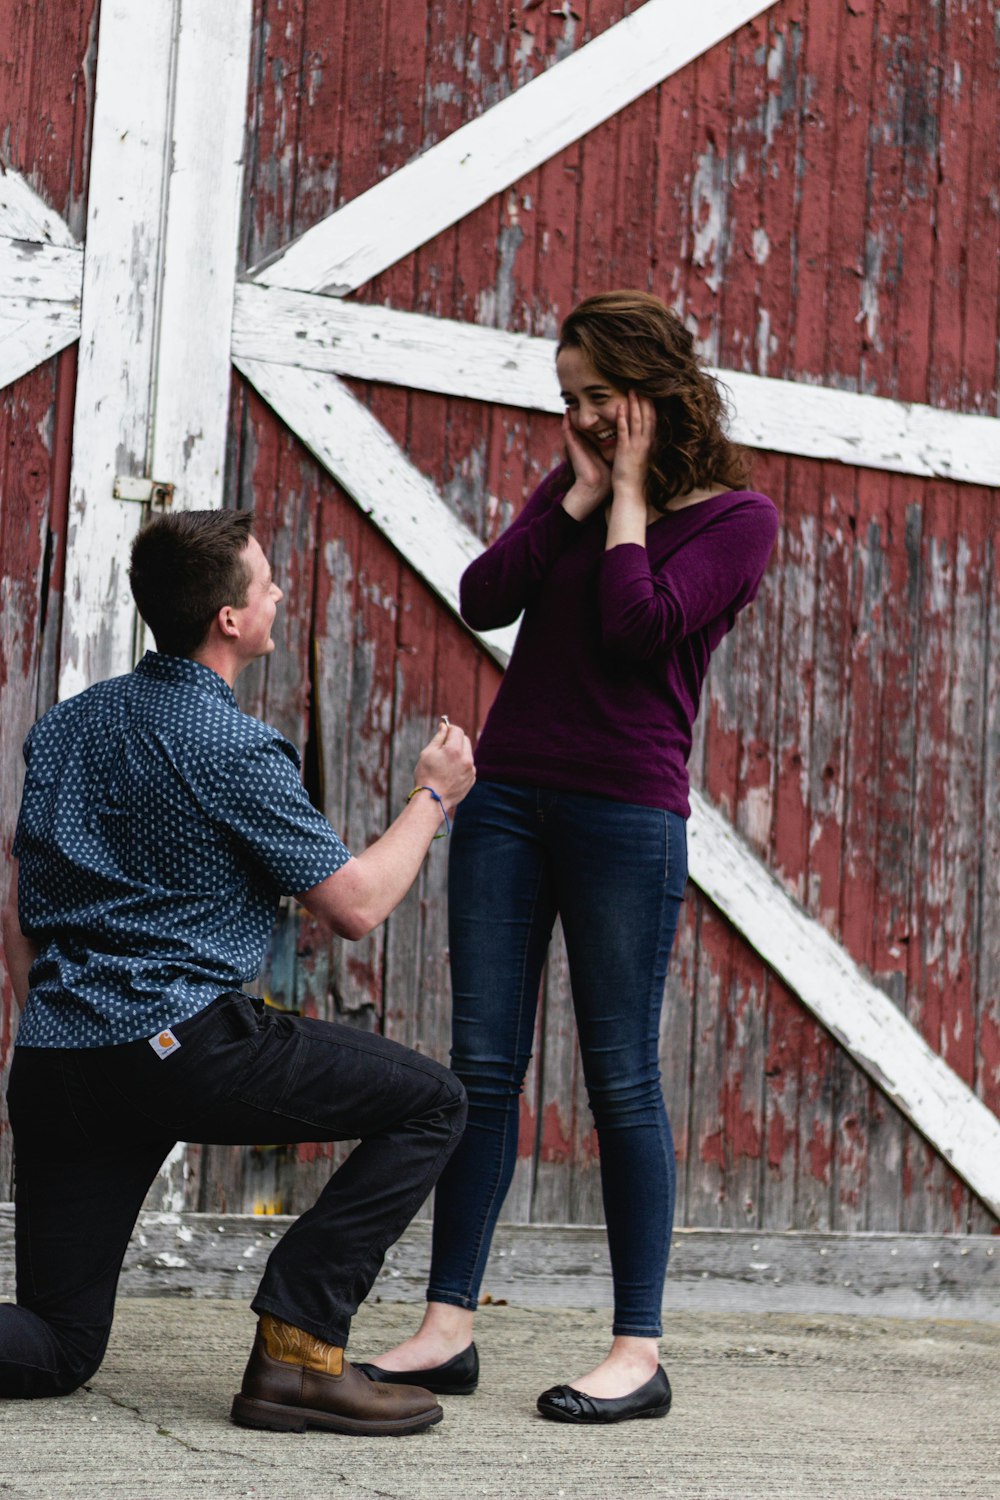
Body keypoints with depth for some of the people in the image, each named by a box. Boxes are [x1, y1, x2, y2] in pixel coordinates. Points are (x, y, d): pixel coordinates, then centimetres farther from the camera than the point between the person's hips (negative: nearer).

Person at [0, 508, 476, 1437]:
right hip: (181, 1043, -7)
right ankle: (296, 1350, -3)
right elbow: (354, 906, -4)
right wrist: (434, 797, 10)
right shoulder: (234, 749, -8)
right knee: (428, 1103, 5)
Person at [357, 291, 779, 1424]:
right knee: (481, 1064, 2)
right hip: (508, 793, 5)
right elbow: (484, 599, 2)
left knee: (621, 1076, -3)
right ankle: (447, 1329, 6)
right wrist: (579, 495, 0)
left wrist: (628, 498, -6)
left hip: (626, 810, -5)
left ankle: (638, 1352, 4)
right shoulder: (574, 487, 16)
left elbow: (640, 626, -16)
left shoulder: (735, 515, -1)